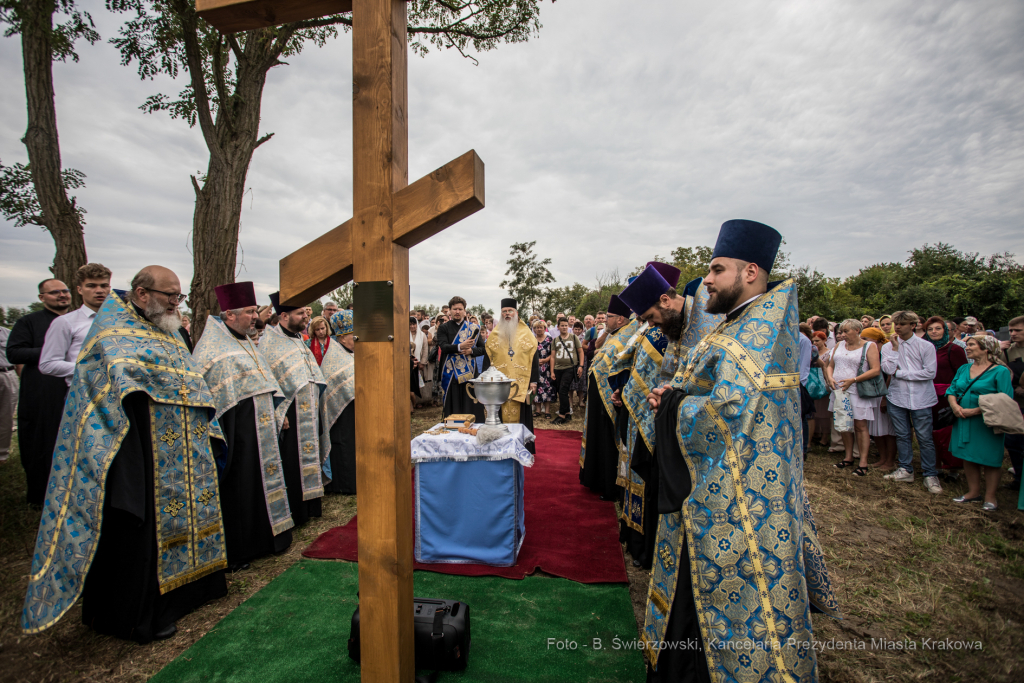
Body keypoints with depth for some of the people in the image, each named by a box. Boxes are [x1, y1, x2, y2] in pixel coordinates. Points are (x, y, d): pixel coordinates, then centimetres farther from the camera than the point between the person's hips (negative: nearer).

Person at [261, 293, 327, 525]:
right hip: (289, 415, -7)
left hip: (308, 413, 7)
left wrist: (316, 404, 14)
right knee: (291, 464, 1)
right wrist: (277, 414, -19)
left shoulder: (300, 340, 13)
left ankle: (310, 504, 27)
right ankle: (294, 512, 14)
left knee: (309, 457, 14)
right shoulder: (270, 341, -10)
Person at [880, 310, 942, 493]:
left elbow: (930, 372, -10)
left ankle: (930, 475, 11)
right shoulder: (888, 346, 3)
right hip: (897, 397, 2)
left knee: (925, 437, 0)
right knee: (902, 435, 11)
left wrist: (900, 373, -9)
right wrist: (895, 348, -11)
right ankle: (906, 471, 21)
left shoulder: (926, 346, -3)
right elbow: (888, 369, -10)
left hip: (920, 398, -2)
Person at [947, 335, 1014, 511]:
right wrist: (955, 406, -10)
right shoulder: (963, 369, 9)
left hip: (986, 423, -5)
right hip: (963, 422, 6)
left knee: (990, 460, 6)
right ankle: (974, 492, 26)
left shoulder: (1000, 371, -10)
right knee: (968, 458, 12)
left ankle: (989, 497, 20)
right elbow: (951, 390, 10)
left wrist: (975, 411, -21)